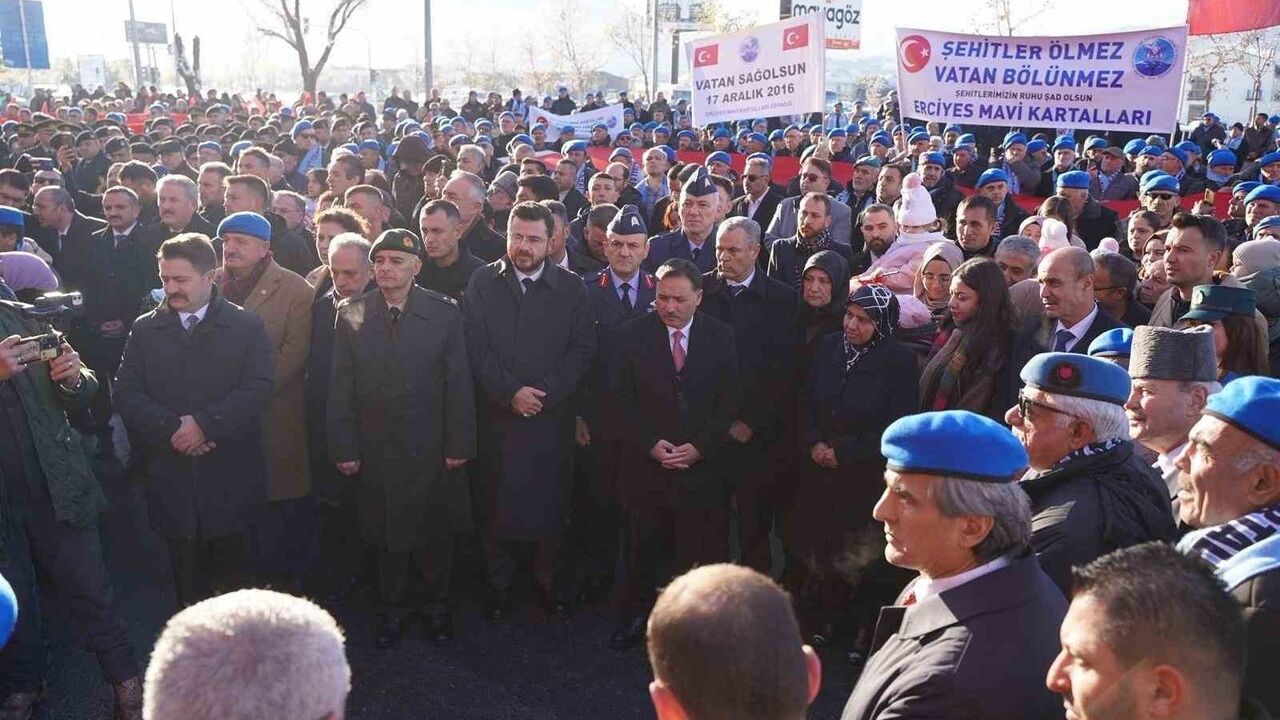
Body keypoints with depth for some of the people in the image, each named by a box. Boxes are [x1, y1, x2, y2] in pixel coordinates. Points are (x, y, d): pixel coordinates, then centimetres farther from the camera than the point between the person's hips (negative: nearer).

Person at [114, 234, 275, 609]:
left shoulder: (247, 326, 2)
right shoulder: (145, 329, 9)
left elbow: (258, 389, -8)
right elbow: (126, 393, 2)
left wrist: (204, 424, -16)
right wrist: (172, 430, -12)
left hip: (230, 476, -2)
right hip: (170, 475, 2)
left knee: (230, 573, 7)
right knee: (186, 574, 8)